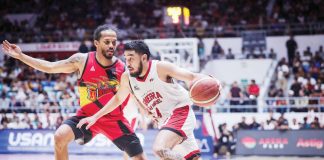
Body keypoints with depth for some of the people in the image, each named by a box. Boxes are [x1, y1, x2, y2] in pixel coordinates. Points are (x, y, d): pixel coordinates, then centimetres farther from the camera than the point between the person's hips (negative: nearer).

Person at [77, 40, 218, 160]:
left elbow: (192, 77, -19)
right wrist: (95, 117, 14)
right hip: (164, 121, 7)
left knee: (160, 149, -29)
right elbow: (118, 99, 17)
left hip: (180, 113, -7)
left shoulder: (160, 67, -17)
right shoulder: (127, 77, -1)